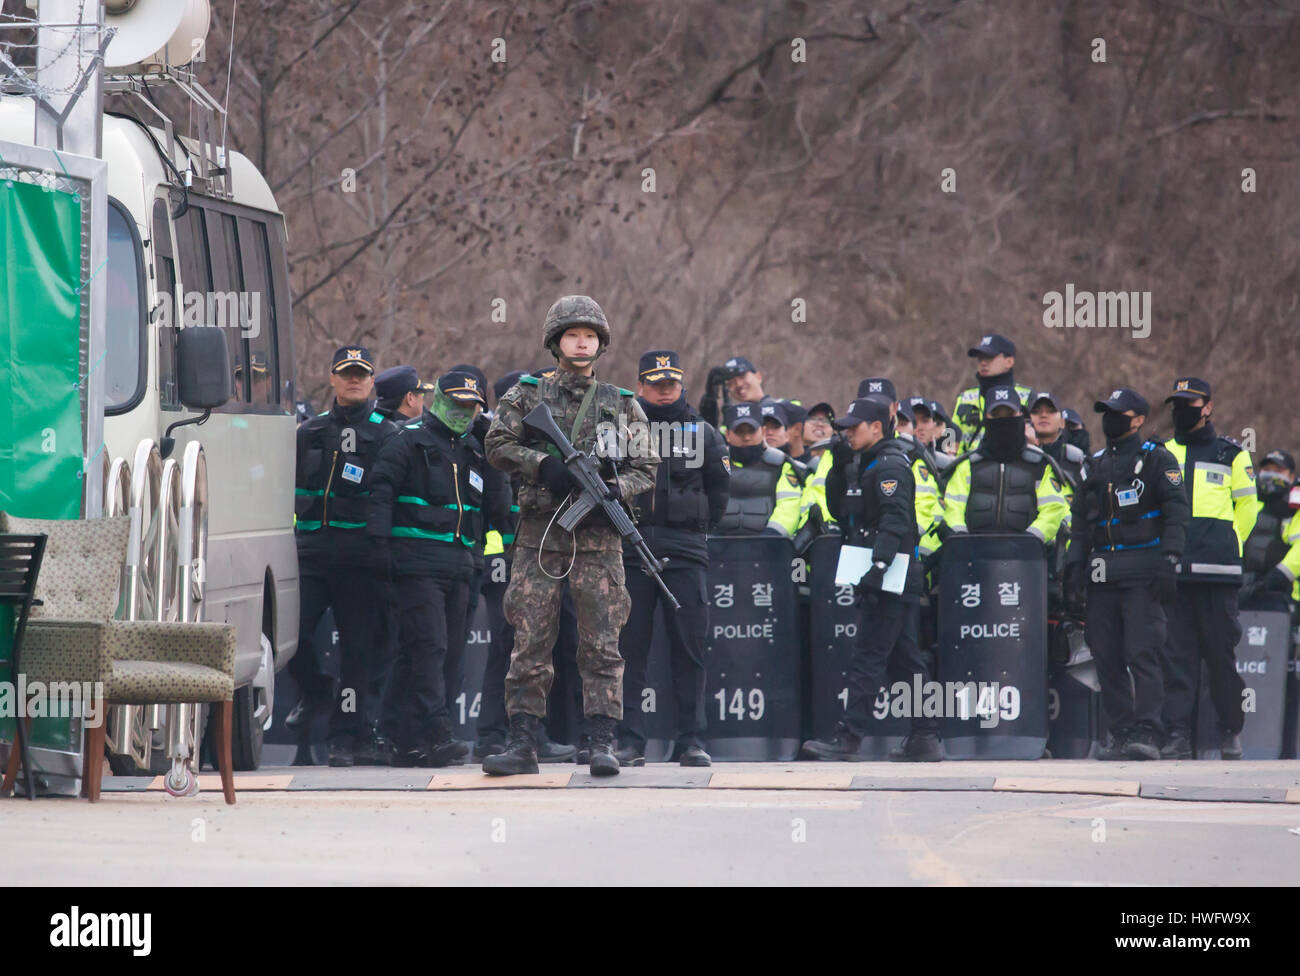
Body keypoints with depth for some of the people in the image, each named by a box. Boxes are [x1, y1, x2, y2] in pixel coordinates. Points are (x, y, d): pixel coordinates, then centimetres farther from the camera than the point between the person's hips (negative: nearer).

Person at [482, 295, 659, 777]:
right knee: (530, 641, -2)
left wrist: (615, 489, -9)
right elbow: (498, 444, 0)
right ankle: (522, 743, 0)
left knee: (601, 643, -4)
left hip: (598, 538, 0)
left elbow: (647, 467, 10)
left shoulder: (622, 404, 11)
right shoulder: (527, 395, 9)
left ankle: (603, 745, -3)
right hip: (539, 533, 0)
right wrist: (543, 463, -15)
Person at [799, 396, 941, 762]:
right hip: (879, 580, 10)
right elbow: (839, 510, 24)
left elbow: (896, 519, -23)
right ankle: (925, 738, 12)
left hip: (892, 579, -10)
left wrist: (879, 565, -30)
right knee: (905, 659, 10)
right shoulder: (865, 464, 18)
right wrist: (838, 469, 10)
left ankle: (849, 737, -13)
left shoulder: (891, 464, -12)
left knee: (868, 657, -11)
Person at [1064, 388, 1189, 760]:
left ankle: (1147, 734, -16)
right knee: (1107, 657, 2)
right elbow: (1080, 520, 21)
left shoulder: (1157, 460, 3)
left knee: (1142, 653, -13)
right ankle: (1121, 734, 7)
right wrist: (1074, 569, 12)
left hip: (1142, 573, -6)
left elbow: (1177, 513, -4)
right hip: (1101, 573, 6)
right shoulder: (1096, 465, 20)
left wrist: (1168, 562, -14)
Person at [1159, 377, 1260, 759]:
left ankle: (1230, 732, 10)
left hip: (1216, 570, -2)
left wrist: (1226, 544, 8)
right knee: (1175, 653, -2)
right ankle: (1177, 734, -3)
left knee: (1221, 652, -1)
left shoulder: (1231, 455, 9)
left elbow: (1247, 506, 13)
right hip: (1171, 570, 2)